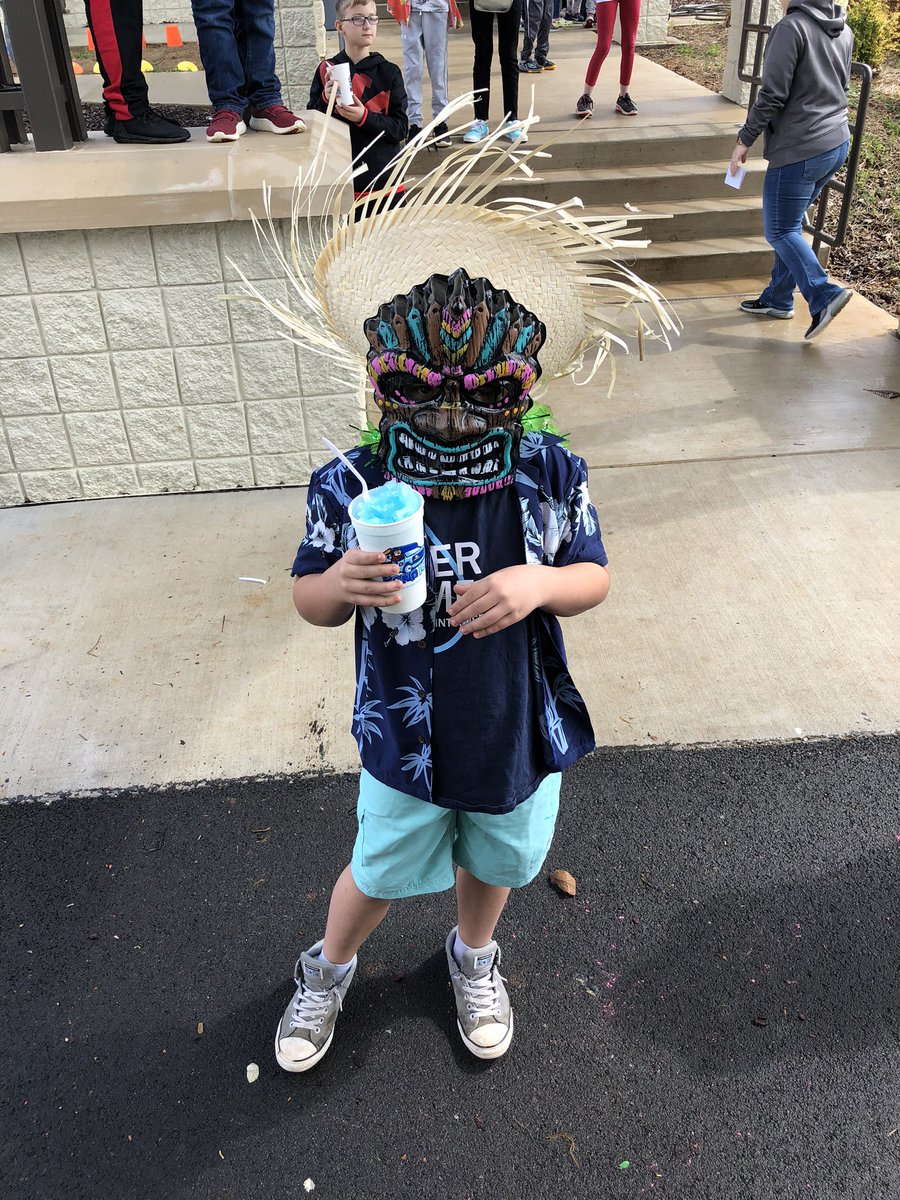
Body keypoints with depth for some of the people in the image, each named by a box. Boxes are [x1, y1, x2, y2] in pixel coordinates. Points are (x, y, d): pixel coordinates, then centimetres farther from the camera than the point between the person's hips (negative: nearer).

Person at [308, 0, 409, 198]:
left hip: (383, 181, 0)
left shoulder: (389, 72, 3)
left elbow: (401, 129, -3)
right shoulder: (326, 71, 5)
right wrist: (325, 100, -14)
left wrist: (364, 117, -18)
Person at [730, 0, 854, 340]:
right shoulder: (843, 31, 12)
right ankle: (777, 299, 24)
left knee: (779, 230, 0)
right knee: (790, 226, 17)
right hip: (837, 144, 9)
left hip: (799, 150, -9)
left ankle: (823, 295, -11)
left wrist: (745, 140, -7)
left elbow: (772, 95, -17)